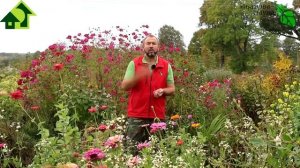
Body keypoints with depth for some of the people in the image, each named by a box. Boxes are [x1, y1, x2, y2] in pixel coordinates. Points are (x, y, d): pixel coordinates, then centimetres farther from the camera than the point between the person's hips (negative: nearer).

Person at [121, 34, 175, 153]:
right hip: (136, 115, -1)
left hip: (158, 116, 1)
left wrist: (163, 91, -12)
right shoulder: (134, 63, 3)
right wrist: (137, 77, -19)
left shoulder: (166, 66, 7)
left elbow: (172, 89, 10)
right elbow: (124, 86, -2)